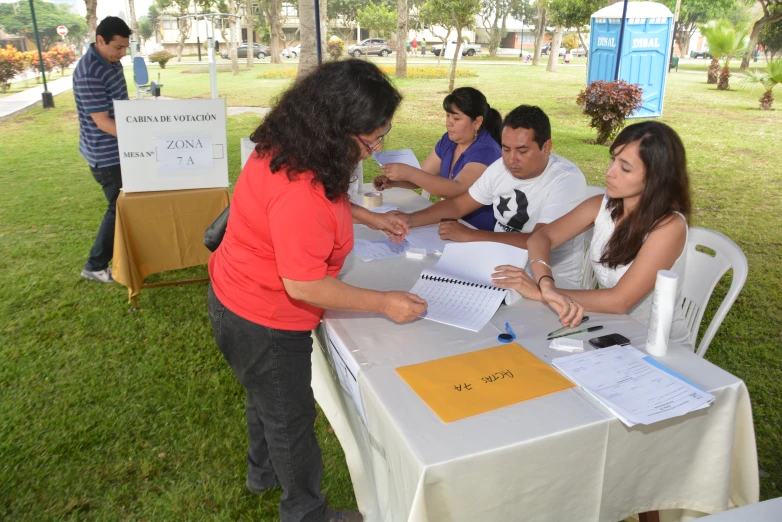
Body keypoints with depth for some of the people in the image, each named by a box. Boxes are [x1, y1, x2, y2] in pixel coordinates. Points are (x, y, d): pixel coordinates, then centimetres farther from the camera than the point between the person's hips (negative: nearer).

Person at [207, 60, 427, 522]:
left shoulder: (289, 149, -8)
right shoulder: (301, 194, -37)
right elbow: (304, 285, -30)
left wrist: (369, 217, 3)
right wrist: (384, 303, -22)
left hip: (238, 298, 9)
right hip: (263, 323, -9)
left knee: (266, 397, 31)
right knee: (291, 416, 13)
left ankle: (263, 471, 58)